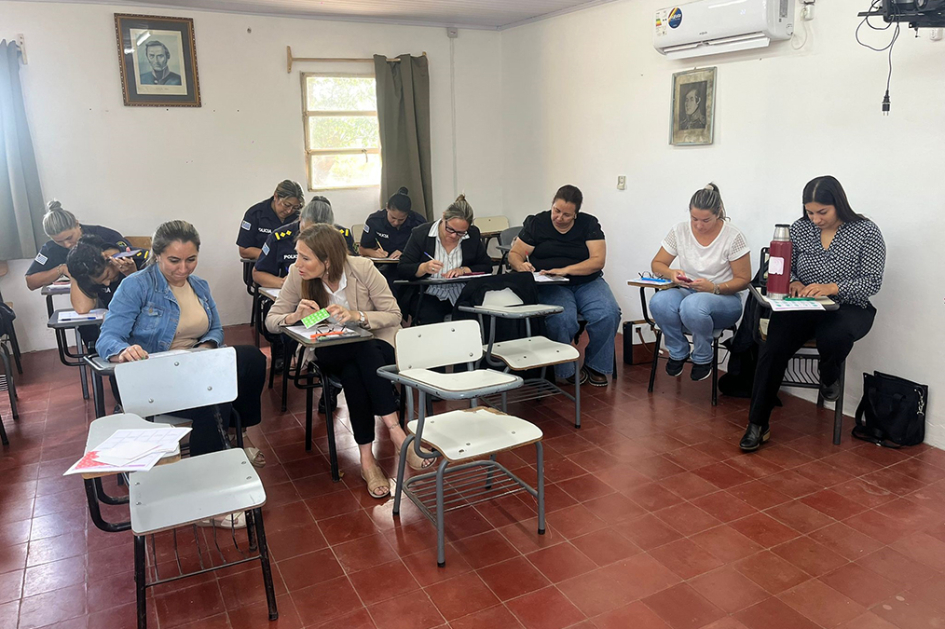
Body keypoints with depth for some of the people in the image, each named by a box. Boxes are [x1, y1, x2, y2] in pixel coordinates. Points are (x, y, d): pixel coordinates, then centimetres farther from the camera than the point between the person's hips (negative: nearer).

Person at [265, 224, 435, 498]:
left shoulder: (362, 268, -15)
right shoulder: (297, 275, -9)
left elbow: (394, 316, -11)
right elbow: (271, 320, -1)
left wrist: (358, 316, -29)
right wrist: (295, 316, -24)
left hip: (374, 345, -1)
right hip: (329, 353, 1)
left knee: (354, 374, -35)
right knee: (352, 372, -34)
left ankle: (367, 459, -30)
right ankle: (396, 432, -29)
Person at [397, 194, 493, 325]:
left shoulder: (473, 235, 4)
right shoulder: (420, 234, -4)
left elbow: (487, 266, 5)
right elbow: (402, 270, -5)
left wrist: (463, 270, -13)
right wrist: (424, 268, -25)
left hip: (463, 296, 2)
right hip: (429, 296, -1)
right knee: (430, 318, -31)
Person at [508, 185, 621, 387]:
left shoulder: (589, 224, 5)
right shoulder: (536, 223, 6)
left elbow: (598, 260, -6)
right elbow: (514, 254, 6)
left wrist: (566, 270, -20)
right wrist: (520, 265, -19)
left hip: (587, 282, 2)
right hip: (550, 286, -2)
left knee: (608, 314, -27)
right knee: (562, 319, -34)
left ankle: (595, 366, -2)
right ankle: (566, 370, -8)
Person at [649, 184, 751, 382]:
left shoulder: (733, 236, -10)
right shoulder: (679, 231, -1)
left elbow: (743, 280, -5)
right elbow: (657, 264, 7)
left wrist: (714, 288, -24)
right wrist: (670, 273, -17)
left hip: (723, 298, -3)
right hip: (686, 292, 3)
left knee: (693, 305, -40)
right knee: (659, 302, -33)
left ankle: (703, 358, -9)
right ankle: (678, 353, -4)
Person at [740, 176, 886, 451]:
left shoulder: (866, 232, -4)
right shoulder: (799, 228, 5)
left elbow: (872, 282, -8)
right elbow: (786, 269, 13)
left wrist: (831, 288, -23)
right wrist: (794, 283, -10)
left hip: (847, 308, -2)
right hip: (802, 306, 2)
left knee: (833, 336, -39)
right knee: (773, 348, -26)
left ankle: (829, 377, 0)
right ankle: (757, 425, -15)